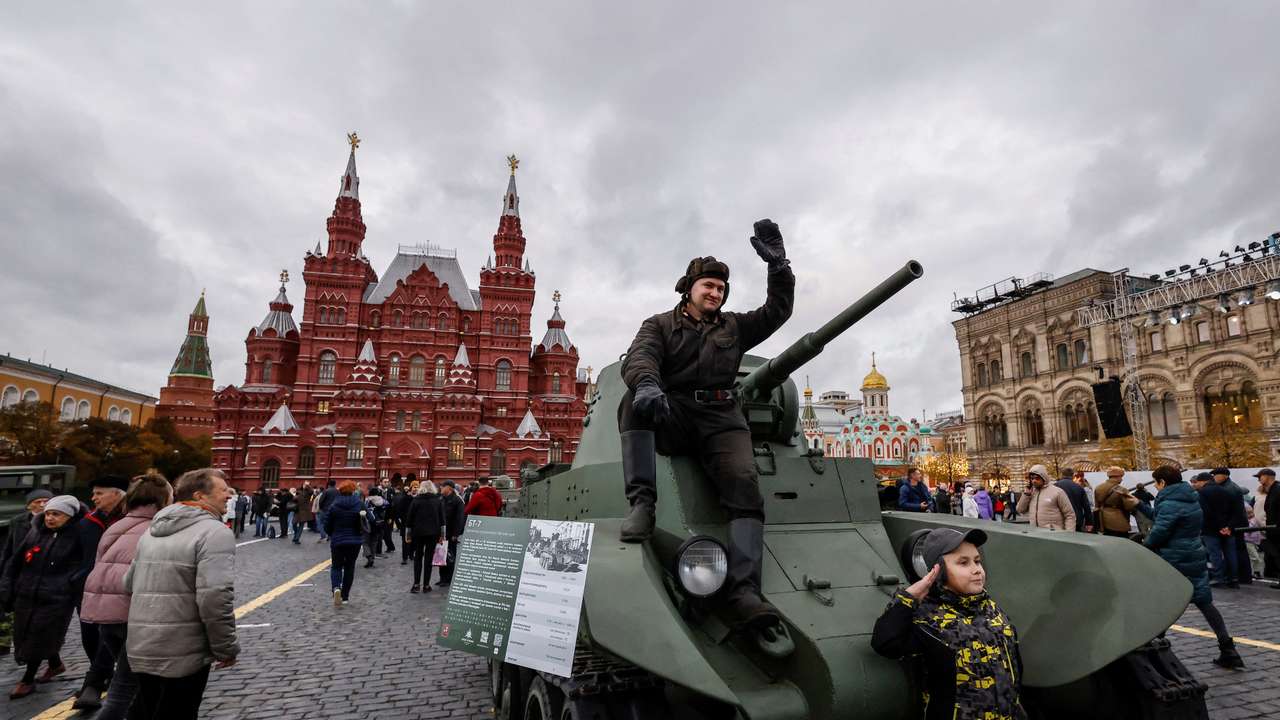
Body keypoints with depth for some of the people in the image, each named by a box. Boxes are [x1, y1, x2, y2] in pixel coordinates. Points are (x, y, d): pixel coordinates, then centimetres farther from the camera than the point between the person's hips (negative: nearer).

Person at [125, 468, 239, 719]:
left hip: (140, 649, 8)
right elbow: (214, 597, -25)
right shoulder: (215, 532, -17)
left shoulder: (152, 531, 11)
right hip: (182, 653, -8)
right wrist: (226, 648, -14)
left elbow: (129, 584, 21)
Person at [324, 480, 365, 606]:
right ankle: (345, 596, 17)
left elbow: (327, 526, -3)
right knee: (349, 567, 14)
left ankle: (336, 588, -13)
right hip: (355, 541, 1)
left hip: (337, 541, -1)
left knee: (336, 566, 15)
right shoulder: (360, 504, -7)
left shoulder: (333, 505, -8)